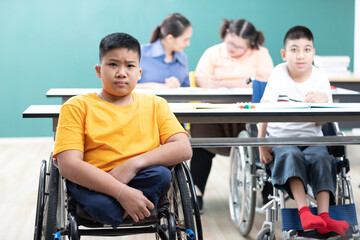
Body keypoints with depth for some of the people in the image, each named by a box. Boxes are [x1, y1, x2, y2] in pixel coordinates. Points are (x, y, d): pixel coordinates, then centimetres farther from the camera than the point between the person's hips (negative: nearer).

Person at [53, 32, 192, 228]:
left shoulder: (155, 105, 16)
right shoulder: (77, 107, 5)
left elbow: (183, 149, 2)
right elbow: (68, 165, -9)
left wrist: (134, 164, -15)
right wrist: (122, 192, -21)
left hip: (140, 183, 3)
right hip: (93, 185, -3)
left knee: (161, 174, -30)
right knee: (101, 205, -37)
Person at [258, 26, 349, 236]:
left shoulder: (320, 78, 2)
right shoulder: (279, 74, -4)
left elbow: (321, 122, 0)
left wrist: (324, 101, -21)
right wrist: (262, 143, -17)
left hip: (311, 138, 2)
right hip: (281, 137, -1)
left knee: (321, 158, -26)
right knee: (291, 156, -31)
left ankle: (324, 217, -31)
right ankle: (304, 211, -38)